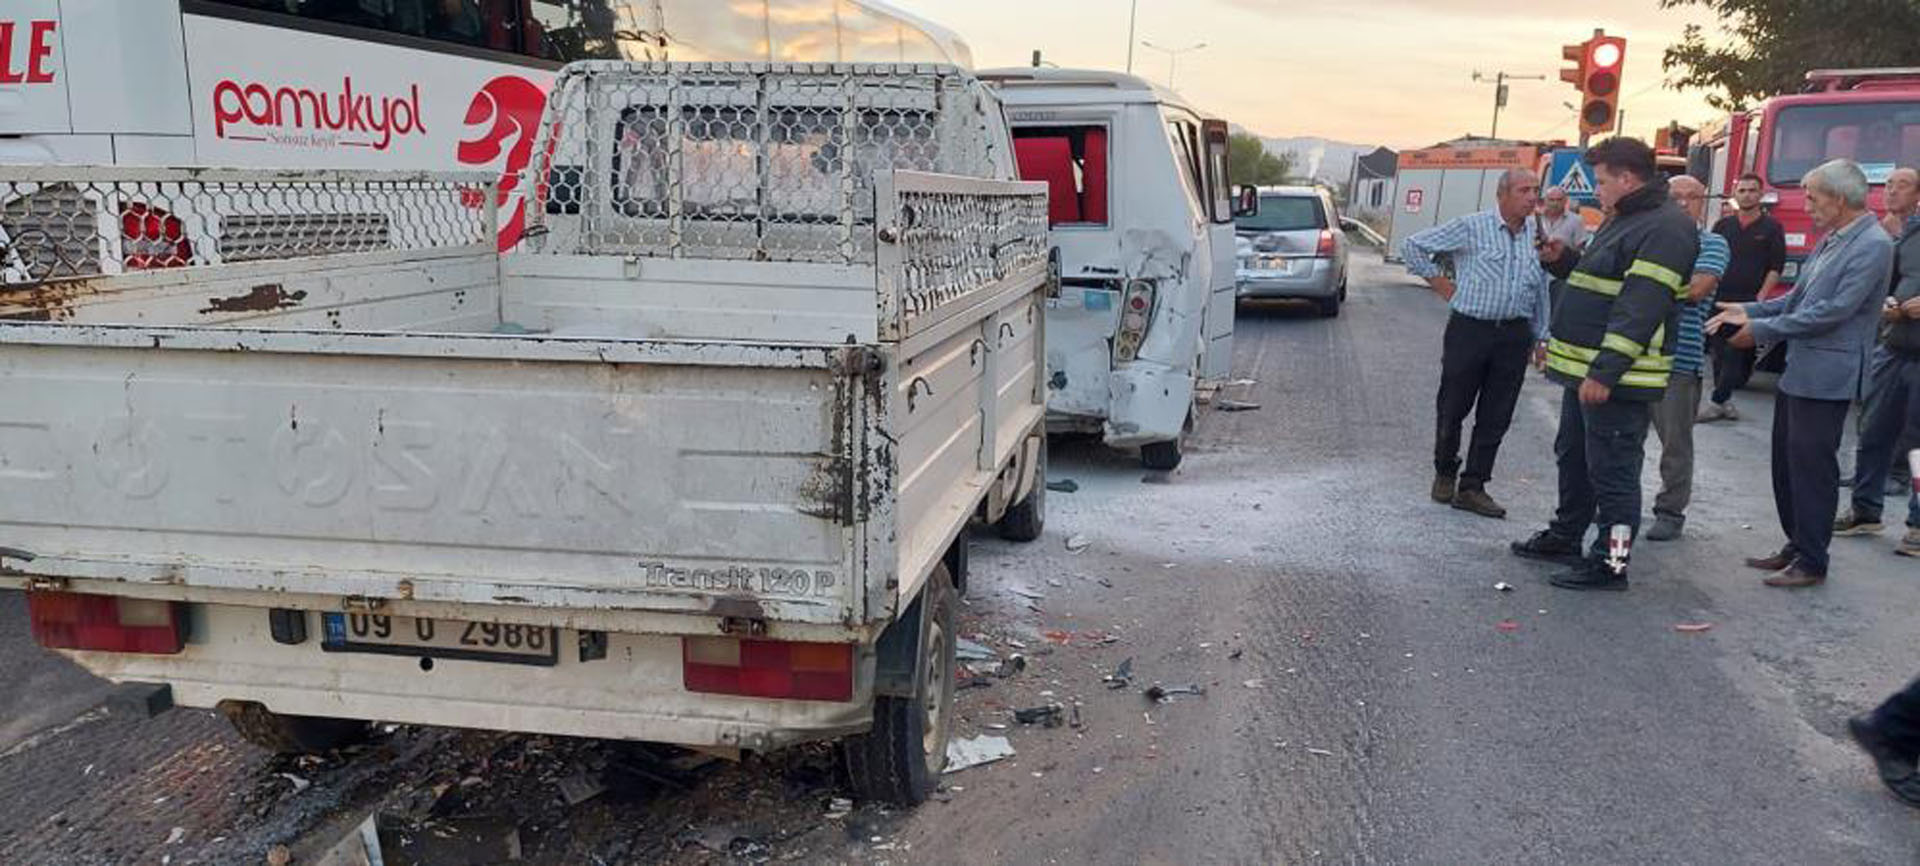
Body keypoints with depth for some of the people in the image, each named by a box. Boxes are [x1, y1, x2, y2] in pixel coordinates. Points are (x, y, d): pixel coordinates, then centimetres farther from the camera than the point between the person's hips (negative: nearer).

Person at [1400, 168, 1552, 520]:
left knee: (1496, 417, 3)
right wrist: (1438, 282, -1)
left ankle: (1472, 487, 11)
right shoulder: (1472, 228, -5)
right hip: (1469, 329, -4)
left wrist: (1540, 338, 15)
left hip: (1514, 335, 4)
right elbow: (1413, 246, -1)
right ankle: (1444, 474, 25)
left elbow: (1541, 292, 17)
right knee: (1453, 408, 4)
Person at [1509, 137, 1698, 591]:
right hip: (1588, 370, 11)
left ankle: (1610, 562, 5)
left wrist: (1605, 371, -28)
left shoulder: (1666, 227, -17)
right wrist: (1563, 261, 10)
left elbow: (1641, 306, -25)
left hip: (1619, 378, -11)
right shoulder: (1623, 219, 17)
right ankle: (1565, 537, 35)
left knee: (1612, 470, -4)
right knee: (1573, 456, 21)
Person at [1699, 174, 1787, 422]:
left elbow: (1776, 266, -2)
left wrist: (1761, 298, -11)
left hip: (1749, 302, -3)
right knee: (1720, 352, 5)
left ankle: (1718, 402, -2)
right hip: (1719, 299, 4)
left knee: (1737, 355, -5)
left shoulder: (1771, 227, 2)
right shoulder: (1723, 225, 12)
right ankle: (1725, 401, 13)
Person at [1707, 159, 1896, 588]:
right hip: (1796, 371, 9)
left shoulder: (1872, 246, -15)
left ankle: (1811, 563, 7)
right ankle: (1796, 546, 28)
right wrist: (1750, 311, 6)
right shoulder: (1831, 241, 14)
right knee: (1787, 461, 16)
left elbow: (1834, 310, -21)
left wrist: (1762, 330, -16)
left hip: (1826, 377, -9)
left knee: (1811, 468, -3)